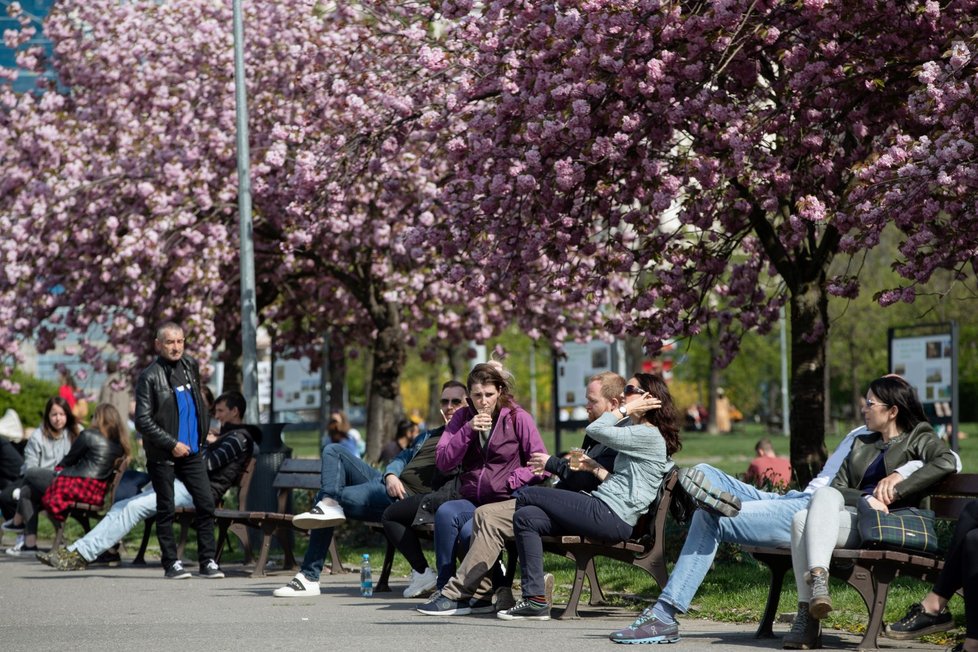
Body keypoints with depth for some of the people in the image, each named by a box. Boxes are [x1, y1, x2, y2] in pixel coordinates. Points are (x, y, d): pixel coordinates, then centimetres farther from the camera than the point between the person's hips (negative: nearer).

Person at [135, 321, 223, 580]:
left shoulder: (190, 366, 9)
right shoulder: (150, 377, -10)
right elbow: (143, 421, -14)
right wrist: (172, 444, -16)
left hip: (191, 451, 5)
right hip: (162, 455, -5)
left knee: (206, 504, -1)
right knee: (166, 509, 2)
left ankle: (208, 561, 5)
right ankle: (171, 563, 9)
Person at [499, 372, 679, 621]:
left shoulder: (649, 435, -9)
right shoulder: (641, 434, 24)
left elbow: (595, 430, -14)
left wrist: (625, 410, -3)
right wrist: (594, 468, 16)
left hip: (610, 515, -11)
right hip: (609, 515, 11)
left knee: (526, 496, -6)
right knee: (526, 516, 1)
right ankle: (535, 600, -7)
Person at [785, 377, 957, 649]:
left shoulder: (919, 438, 14)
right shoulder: (862, 444, 33)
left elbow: (946, 462, -10)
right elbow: (837, 486, 17)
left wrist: (898, 490, -16)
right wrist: (866, 499, -6)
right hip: (853, 512, 6)